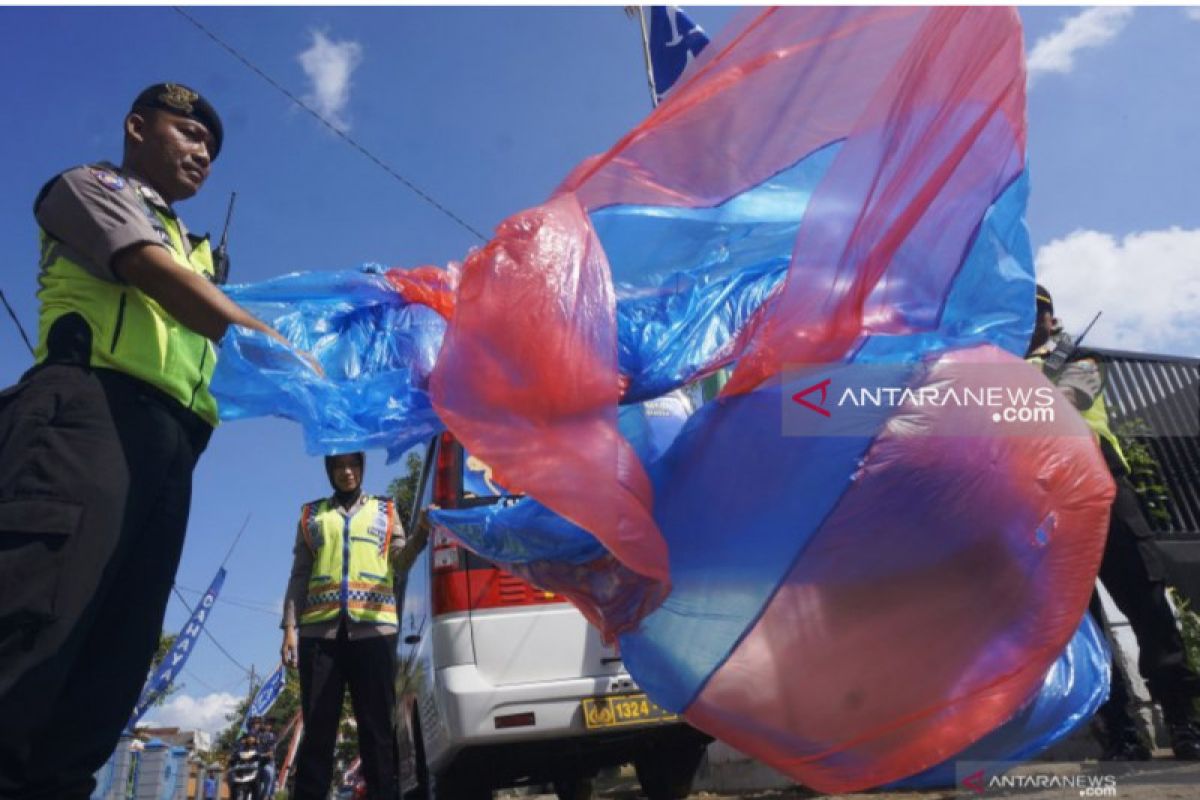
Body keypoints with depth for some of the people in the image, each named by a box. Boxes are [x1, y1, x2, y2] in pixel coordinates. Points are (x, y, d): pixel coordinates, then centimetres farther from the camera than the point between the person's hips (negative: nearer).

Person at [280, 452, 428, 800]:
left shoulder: (385, 510, 18)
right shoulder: (312, 514, 20)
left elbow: (400, 564, 6)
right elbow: (299, 575, 15)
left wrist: (421, 534, -13)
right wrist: (290, 628, 4)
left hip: (373, 627, -1)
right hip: (320, 629, 1)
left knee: (377, 725, -1)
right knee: (317, 726, 1)